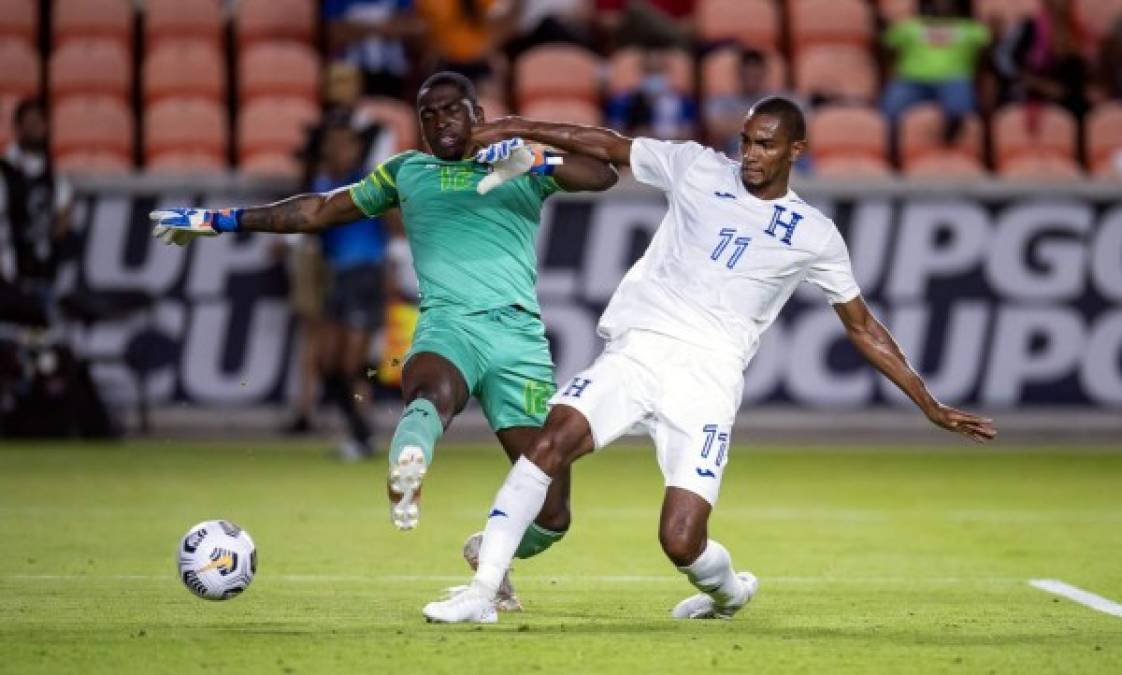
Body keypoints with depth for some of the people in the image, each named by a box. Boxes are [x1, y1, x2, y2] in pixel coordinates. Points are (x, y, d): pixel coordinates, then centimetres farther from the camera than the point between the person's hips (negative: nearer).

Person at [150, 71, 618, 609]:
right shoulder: (406, 172, 26)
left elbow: (602, 175, 5)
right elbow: (319, 210, 33)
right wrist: (219, 221, 33)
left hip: (521, 338, 0)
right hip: (448, 323, 0)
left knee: (550, 518, -7)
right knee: (433, 394, -42)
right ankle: (406, 474, -73)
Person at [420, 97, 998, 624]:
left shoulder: (814, 236, 10)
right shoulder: (698, 169, 12)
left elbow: (863, 329, 17)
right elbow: (606, 146, 17)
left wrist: (932, 408, 16)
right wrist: (516, 128, 12)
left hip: (706, 379, -1)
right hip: (636, 351, 2)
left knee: (681, 542, -14)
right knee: (556, 436, -26)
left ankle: (728, 592, 24)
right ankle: (482, 592, -22)